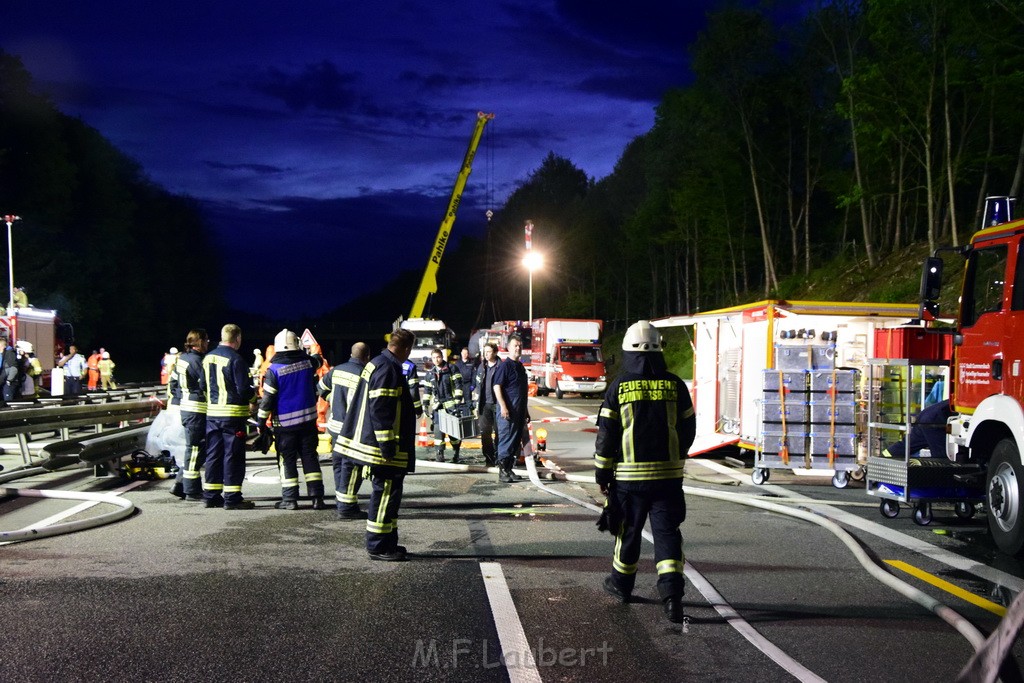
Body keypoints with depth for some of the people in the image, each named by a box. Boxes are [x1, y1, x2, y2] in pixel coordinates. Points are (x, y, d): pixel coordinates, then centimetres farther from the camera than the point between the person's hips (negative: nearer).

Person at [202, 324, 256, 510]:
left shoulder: (208, 358, 8)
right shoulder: (235, 359, -15)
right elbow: (243, 390, -17)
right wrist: (253, 392, 3)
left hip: (212, 413, 7)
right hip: (232, 415, -7)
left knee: (213, 454, 12)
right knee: (233, 456, -1)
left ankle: (211, 495, 17)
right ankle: (232, 498, 0)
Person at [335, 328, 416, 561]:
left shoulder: (378, 364, 15)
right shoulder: (387, 370, -18)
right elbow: (380, 410, -24)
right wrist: (387, 446, -22)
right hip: (386, 449, -11)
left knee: (388, 492, 16)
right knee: (385, 493, -5)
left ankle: (387, 543, 24)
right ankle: (378, 546, 1)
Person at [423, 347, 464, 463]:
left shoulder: (452, 369, 1)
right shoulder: (430, 373, 14)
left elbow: (458, 385, -4)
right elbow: (427, 389, 20)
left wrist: (458, 400, -12)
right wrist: (425, 404, 13)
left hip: (451, 403, -3)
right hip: (437, 404, 3)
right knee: (438, 428, -6)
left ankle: (456, 452, 8)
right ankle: (440, 453, -3)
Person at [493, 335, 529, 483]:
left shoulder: (520, 367, 18)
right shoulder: (505, 365, -8)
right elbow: (497, 387, -15)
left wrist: (526, 411, 24)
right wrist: (503, 407, -23)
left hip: (519, 411, 9)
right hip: (508, 410, -9)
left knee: (517, 441, 11)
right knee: (506, 440, -6)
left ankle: (509, 469, 18)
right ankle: (502, 472, -2)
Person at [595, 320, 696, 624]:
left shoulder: (619, 387, -5)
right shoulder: (675, 385, 1)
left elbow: (606, 435, -4)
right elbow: (688, 430, 8)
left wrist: (602, 474, 6)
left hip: (629, 475, -1)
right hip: (669, 474, 1)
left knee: (628, 530, 15)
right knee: (667, 532, 2)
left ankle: (621, 584, 31)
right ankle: (672, 592, -12)